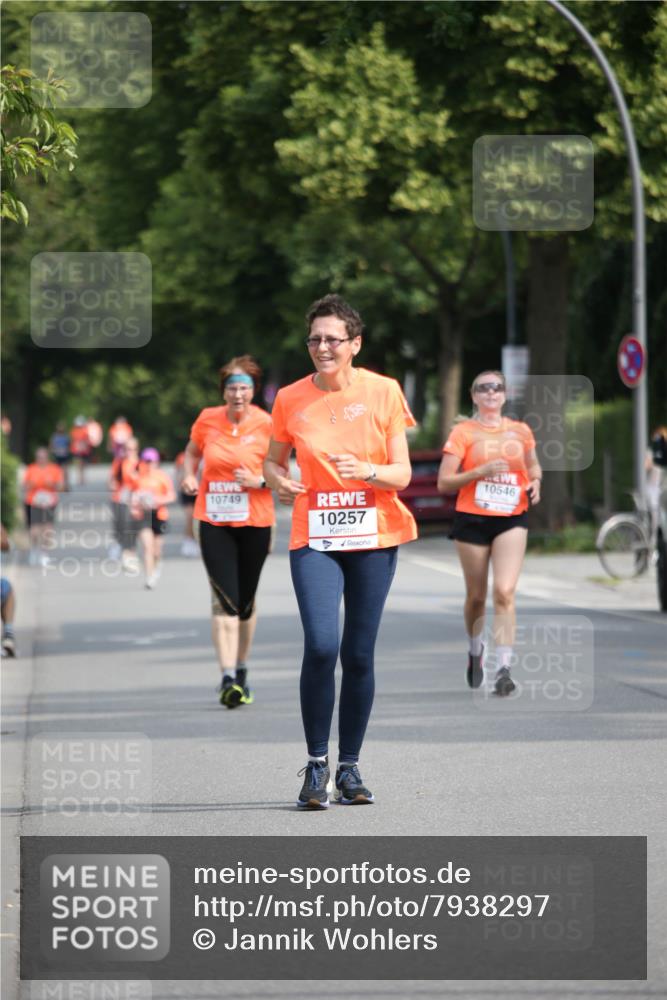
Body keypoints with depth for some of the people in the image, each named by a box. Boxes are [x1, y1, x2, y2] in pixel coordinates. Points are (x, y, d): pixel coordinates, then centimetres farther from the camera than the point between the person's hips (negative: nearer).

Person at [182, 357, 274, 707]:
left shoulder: (266, 424, -7)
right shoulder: (207, 420, -1)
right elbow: (192, 452, 19)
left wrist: (258, 481, -18)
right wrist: (189, 476, 0)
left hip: (255, 523, 0)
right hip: (214, 522, 0)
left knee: (245, 600, 11)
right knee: (224, 599, -11)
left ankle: (241, 671, 30)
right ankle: (227, 678, -16)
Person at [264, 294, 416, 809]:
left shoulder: (383, 392, -2)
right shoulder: (291, 399, 1)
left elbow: (402, 474, -1)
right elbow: (273, 459, 15)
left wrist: (369, 471, -22)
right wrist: (279, 480, -8)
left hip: (374, 538, 1)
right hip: (314, 538, 0)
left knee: (359, 655, 3)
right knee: (320, 645, -17)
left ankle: (350, 767, 17)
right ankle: (317, 764, -4)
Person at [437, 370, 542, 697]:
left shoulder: (521, 431, 8)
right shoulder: (463, 432, -1)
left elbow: (533, 465, 26)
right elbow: (444, 483, -5)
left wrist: (535, 481, 3)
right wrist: (481, 471, -18)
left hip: (512, 520, 1)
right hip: (472, 520, -1)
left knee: (504, 592, -15)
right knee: (476, 596, 9)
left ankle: (503, 668, -17)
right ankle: (475, 651, 38)